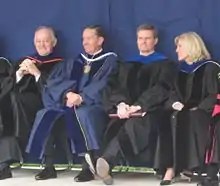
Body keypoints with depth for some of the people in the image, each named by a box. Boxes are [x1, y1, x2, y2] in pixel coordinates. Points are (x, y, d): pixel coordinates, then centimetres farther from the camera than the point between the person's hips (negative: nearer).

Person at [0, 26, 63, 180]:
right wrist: (19, 73, -2)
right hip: (17, 103, 4)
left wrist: (36, 73, -9)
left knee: (14, 99, -33)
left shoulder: (59, 64, 10)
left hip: (43, 104, -4)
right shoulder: (25, 61, 25)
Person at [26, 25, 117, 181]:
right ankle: (49, 167, -18)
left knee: (82, 115, -39)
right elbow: (55, 82, 8)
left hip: (95, 105, -5)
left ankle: (88, 168, -35)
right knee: (45, 116, -22)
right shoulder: (75, 62, 21)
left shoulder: (110, 61, 6)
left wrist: (81, 97, -21)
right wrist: (68, 93, -14)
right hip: (69, 103, 5)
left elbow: (103, 86, -10)